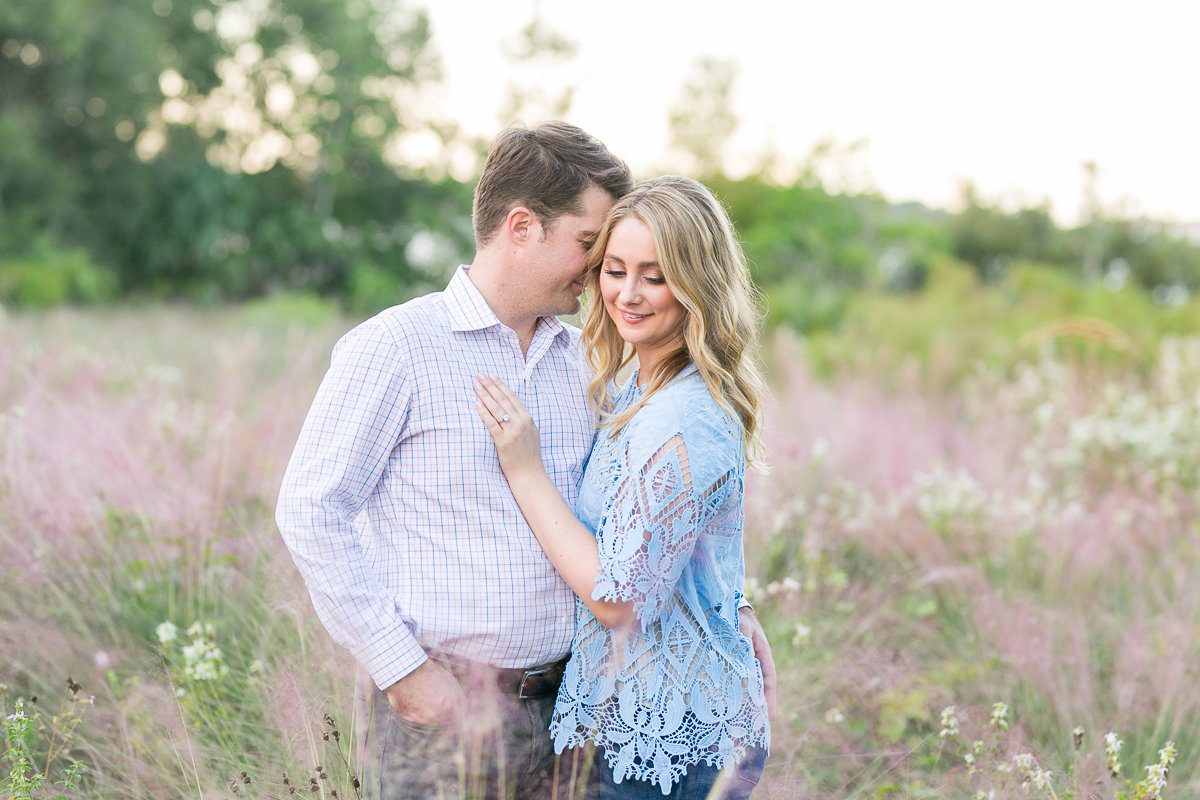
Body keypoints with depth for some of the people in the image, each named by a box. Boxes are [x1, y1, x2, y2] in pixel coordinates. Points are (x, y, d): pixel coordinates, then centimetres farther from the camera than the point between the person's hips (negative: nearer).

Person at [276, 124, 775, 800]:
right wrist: (403, 667, -14)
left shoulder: (581, 359, 10)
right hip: (438, 704, -5)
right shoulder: (395, 347, -8)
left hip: (562, 705, 6)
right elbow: (310, 511, -11)